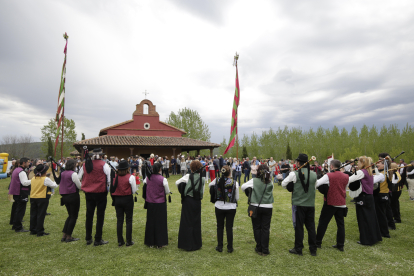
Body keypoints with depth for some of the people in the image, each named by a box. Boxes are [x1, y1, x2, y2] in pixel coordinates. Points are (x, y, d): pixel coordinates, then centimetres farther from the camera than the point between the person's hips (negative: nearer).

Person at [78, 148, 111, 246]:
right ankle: (98, 240, 11)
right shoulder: (103, 165, -13)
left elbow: (79, 177, 12)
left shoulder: (85, 165, 2)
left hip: (89, 193, 5)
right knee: (100, 216, 5)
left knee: (89, 215, 16)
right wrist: (109, 185, 3)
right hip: (100, 193, -4)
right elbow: (110, 178, -14)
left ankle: (88, 239, 26)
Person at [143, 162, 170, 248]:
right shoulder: (163, 179, -16)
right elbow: (167, 192, -8)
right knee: (160, 222, 8)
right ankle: (160, 243, 15)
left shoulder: (147, 178, -5)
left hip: (150, 203, 4)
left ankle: (150, 242, 27)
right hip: (160, 203, -3)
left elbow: (144, 189, 6)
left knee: (150, 221, 15)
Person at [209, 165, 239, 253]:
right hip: (231, 208, -1)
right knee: (229, 228, 11)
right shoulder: (234, 183, -13)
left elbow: (210, 185, 15)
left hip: (219, 207, 1)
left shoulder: (216, 181, -9)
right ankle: (230, 248, 20)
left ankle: (219, 247, 24)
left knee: (220, 227, 15)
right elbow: (237, 198, -4)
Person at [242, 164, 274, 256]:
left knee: (257, 228, 12)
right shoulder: (270, 182, -4)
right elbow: (271, 192, 9)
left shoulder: (254, 181, -10)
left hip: (256, 207, -1)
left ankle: (259, 249, 20)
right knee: (265, 228, 9)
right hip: (268, 207, 2)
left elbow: (243, 187, -2)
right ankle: (265, 250, 15)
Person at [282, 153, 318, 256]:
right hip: (311, 204, 4)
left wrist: (293, 187, 14)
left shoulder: (294, 174, -13)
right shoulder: (314, 174, 1)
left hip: (299, 204, -4)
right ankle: (313, 249, 24)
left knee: (299, 226, 6)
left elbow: (283, 184, -4)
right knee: (311, 226, 14)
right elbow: (314, 187, 12)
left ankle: (298, 249, 17)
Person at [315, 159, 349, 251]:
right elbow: (345, 189, 17)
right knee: (340, 224, 13)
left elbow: (316, 184, -22)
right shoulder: (346, 177, 3)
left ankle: (318, 243, 13)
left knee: (323, 223, 5)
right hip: (341, 203, 5)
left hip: (330, 203, -4)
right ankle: (340, 245, 18)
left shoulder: (328, 176, -15)